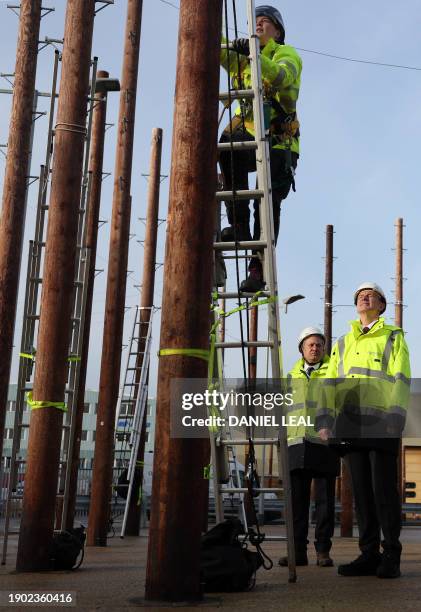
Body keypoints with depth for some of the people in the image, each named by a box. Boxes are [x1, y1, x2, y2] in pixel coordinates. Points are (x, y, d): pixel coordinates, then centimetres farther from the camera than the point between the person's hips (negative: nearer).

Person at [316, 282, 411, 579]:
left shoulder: (393, 338, 10)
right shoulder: (342, 344, 23)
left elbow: (401, 380, -1)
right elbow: (330, 384, 17)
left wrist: (395, 418, -14)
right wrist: (325, 421, 5)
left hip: (381, 426, -4)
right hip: (350, 426, 4)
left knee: (384, 490, -4)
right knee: (361, 492, 6)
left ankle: (391, 557, 4)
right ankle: (369, 554, 11)